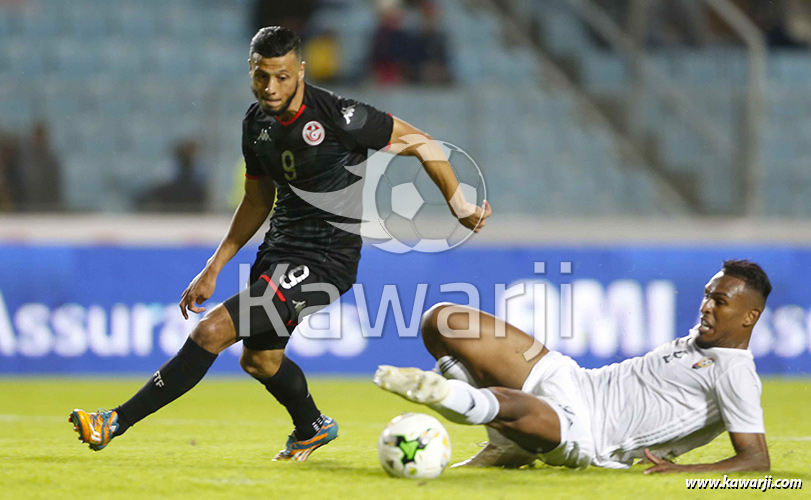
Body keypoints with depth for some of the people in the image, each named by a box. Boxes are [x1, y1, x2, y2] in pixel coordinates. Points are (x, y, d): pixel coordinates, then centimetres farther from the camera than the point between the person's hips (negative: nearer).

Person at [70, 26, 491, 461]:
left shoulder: (338, 116, -19)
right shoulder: (256, 123, 2)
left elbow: (421, 144, -10)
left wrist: (459, 205, -16)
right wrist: (213, 269, 13)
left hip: (327, 257, -8)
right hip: (281, 243, 8)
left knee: (212, 331, -18)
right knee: (257, 359, 23)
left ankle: (116, 423, -13)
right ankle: (312, 429, 52)